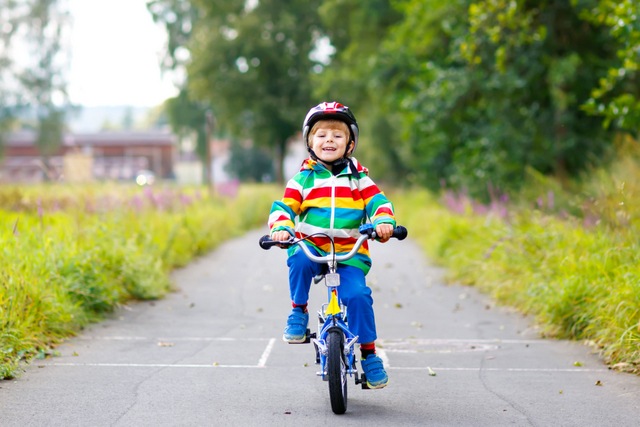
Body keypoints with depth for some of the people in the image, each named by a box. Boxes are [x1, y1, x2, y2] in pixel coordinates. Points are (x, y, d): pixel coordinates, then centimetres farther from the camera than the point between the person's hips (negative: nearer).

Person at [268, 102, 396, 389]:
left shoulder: (358, 178, 11)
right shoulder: (303, 179, 9)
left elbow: (377, 202, 3)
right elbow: (284, 206, 2)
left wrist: (384, 221, -20)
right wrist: (280, 228, -20)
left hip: (350, 254, 0)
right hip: (310, 246, 0)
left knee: (357, 293, -21)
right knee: (299, 261, -34)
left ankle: (368, 352, -5)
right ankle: (298, 311, -8)